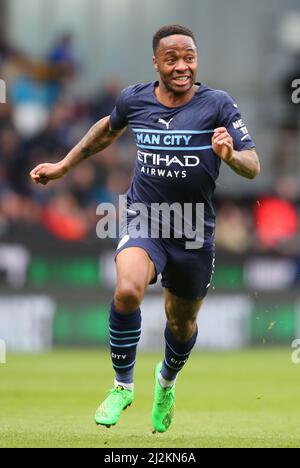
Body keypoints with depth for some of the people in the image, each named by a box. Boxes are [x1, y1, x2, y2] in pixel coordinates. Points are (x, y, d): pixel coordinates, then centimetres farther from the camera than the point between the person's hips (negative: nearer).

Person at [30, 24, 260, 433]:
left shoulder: (218, 105, -11)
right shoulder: (134, 100, -4)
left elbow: (253, 167, -14)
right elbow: (108, 130, 19)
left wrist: (231, 155, -36)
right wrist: (63, 166, 24)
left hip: (195, 231, 0)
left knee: (182, 321, 17)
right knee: (127, 291, -29)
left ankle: (167, 380, 52)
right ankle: (123, 385, -9)